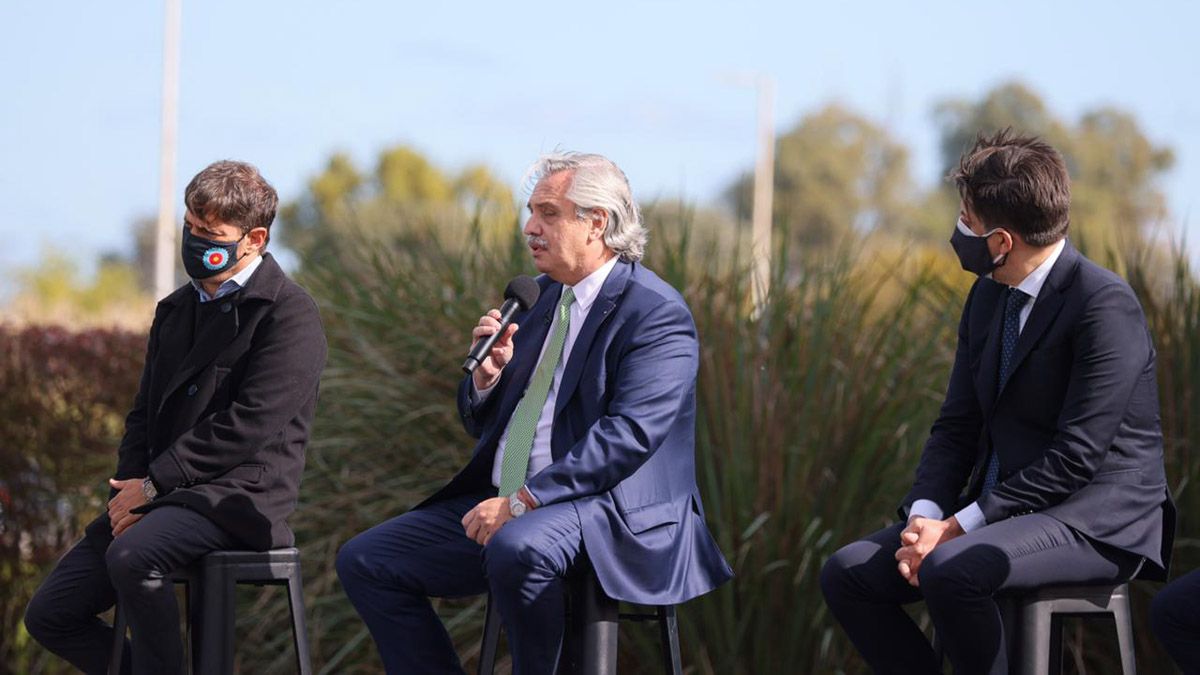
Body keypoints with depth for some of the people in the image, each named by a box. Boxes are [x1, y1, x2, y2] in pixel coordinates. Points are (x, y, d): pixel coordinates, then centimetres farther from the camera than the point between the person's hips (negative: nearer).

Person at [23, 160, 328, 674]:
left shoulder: (289, 316, -7)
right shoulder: (176, 310, 19)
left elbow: (248, 424, -16)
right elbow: (144, 414, 18)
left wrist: (152, 484, -14)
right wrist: (128, 490, -3)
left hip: (237, 495, -8)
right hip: (158, 497, 8)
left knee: (131, 555, -36)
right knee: (49, 615, -2)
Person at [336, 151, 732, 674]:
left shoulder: (656, 313, -9)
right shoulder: (537, 297, 17)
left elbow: (628, 434, -22)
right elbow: (481, 424, 22)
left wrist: (522, 502, -25)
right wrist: (487, 374, -2)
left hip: (609, 509, -9)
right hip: (507, 506, 9)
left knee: (517, 549, -40)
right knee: (364, 562, -1)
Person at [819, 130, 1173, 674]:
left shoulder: (1105, 304, -17)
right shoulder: (988, 298, 10)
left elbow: (1076, 457, -21)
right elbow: (957, 426, 12)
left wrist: (960, 526, -20)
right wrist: (924, 516, -8)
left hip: (1095, 523, -9)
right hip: (1001, 514, 9)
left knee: (950, 569, -34)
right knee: (846, 574, -4)